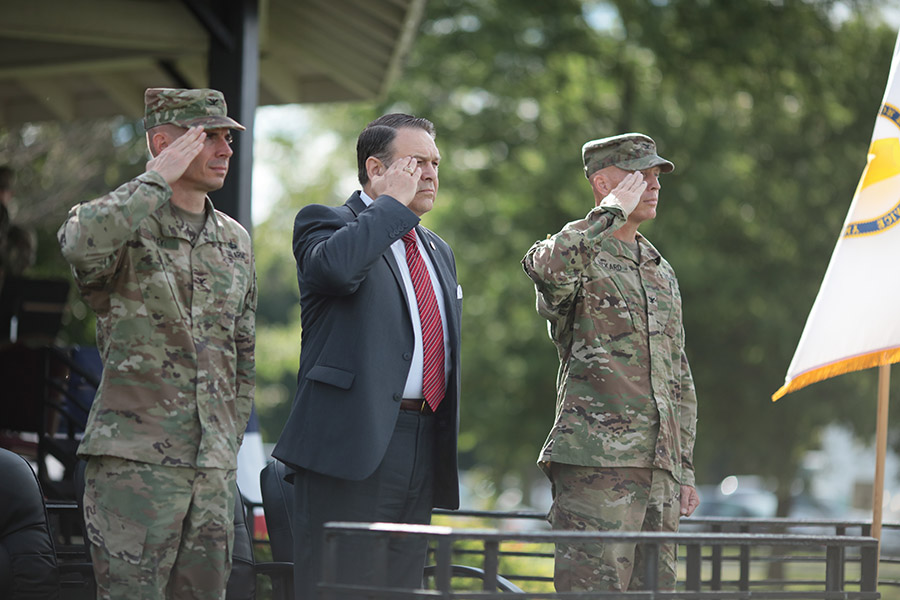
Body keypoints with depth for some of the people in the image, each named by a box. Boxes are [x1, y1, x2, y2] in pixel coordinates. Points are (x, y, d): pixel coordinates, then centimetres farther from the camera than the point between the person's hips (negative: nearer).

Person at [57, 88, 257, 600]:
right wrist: (159, 180, -19)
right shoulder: (125, 224, -3)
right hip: (134, 459, -6)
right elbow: (82, 243, -30)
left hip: (213, 465, 6)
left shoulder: (236, 241, 16)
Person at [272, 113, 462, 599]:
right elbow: (335, 266, -24)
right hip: (353, 446, -7)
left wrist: (446, 452, 19)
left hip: (422, 447, 7)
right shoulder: (326, 222, 1)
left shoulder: (438, 252, 24)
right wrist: (393, 203, -10)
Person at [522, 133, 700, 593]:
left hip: (659, 468, 8)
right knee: (594, 588, -12)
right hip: (596, 463, -8)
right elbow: (550, 266, -30)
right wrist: (614, 210, -17)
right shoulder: (577, 253, -2)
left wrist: (685, 470, 19)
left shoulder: (662, 273, 22)